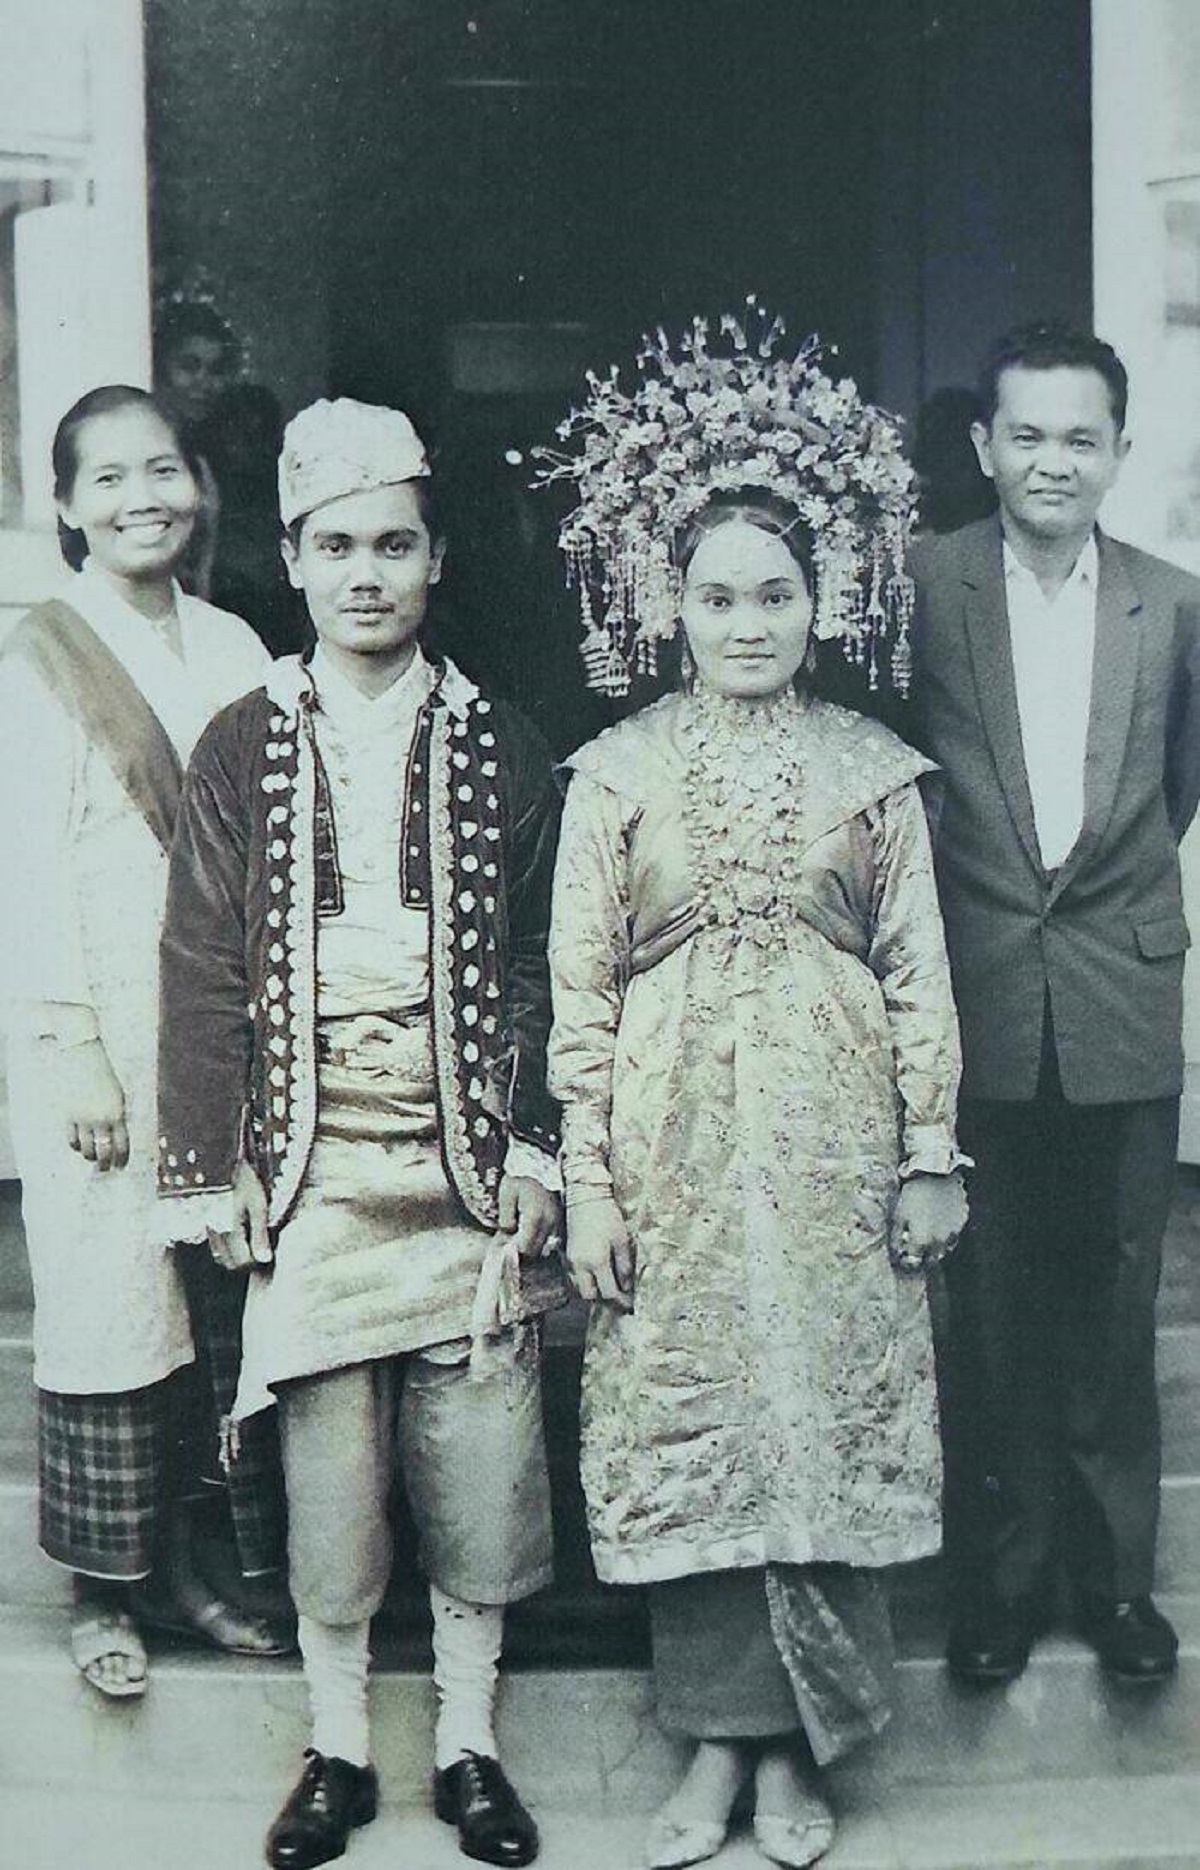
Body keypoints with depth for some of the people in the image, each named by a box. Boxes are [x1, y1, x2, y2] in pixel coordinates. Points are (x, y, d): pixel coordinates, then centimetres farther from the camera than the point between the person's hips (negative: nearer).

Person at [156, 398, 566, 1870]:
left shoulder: (499, 751, 5)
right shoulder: (241, 751, 4)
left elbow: (535, 972, 5)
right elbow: (204, 976, 3)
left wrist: (534, 1156, -2)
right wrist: (212, 1176, -1)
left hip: (468, 1163, 0)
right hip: (309, 1168, 0)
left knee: (481, 1466, 6)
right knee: (325, 1474, 7)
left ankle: (468, 1744, 24)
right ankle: (338, 1749, 25)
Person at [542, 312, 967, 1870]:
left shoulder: (874, 768, 3)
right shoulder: (620, 769, 1)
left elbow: (919, 974, 4)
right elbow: (581, 985, 0)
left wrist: (929, 1153, 1)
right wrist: (588, 1179, -3)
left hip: (831, 1139, 0)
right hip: (676, 1140, 0)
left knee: (829, 1420, 4)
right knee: (684, 1423, 5)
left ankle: (798, 1744, 20)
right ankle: (721, 1736, 21)